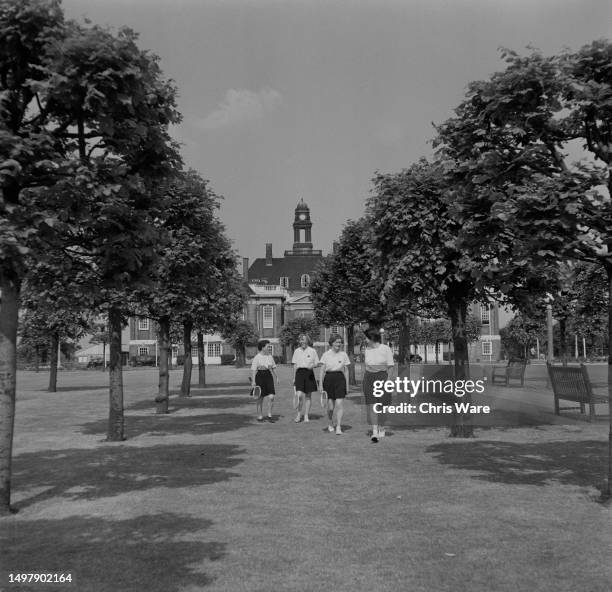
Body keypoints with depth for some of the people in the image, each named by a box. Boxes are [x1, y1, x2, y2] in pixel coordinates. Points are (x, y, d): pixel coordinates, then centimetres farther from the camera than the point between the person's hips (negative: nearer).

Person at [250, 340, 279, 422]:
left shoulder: (270, 356, 9)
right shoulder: (257, 358, -9)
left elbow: (273, 368, 18)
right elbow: (253, 370, -12)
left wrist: (276, 377, 16)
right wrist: (253, 381, -19)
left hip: (268, 376, 4)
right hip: (260, 377, -4)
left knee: (271, 397, -7)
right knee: (260, 398, 5)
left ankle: (269, 415, 5)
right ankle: (260, 416, 18)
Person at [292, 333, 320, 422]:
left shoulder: (312, 351, 2)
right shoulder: (297, 351, 8)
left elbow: (317, 363, 6)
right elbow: (295, 365, 12)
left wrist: (312, 366, -16)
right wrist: (294, 377, 10)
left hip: (309, 373, 0)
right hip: (299, 373, 1)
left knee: (307, 396, 5)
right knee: (299, 395, -12)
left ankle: (306, 416, 15)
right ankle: (299, 414, 7)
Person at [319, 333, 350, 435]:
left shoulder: (343, 354, 5)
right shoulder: (326, 355, 0)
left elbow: (346, 370, 11)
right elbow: (322, 371, 1)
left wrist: (347, 384, 9)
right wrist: (320, 384, -4)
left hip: (340, 379, 1)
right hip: (329, 379, -1)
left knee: (339, 404, -10)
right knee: (330, 406, 3)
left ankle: (338, 427, -4)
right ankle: (330, 423, 29)